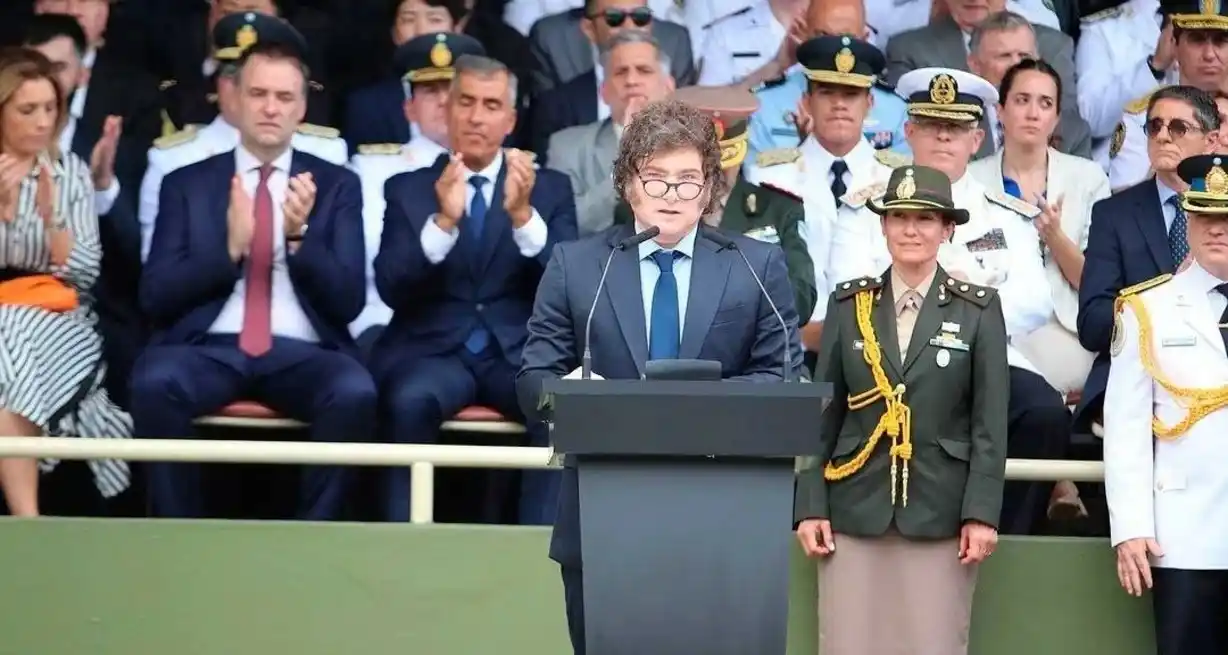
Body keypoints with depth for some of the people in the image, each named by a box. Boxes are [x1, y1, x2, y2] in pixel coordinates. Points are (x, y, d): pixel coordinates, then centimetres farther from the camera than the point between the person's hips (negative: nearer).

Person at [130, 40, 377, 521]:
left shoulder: (337, 185, 14)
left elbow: (348, 302, 5)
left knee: (355, 392, -33)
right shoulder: (186, 184, 13)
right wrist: (230, 247, -11)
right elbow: (155, 298, 4)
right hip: (210, 348, 0)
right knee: (153, 383, -33)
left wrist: (300, 236, -12)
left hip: (300, 353, 0)